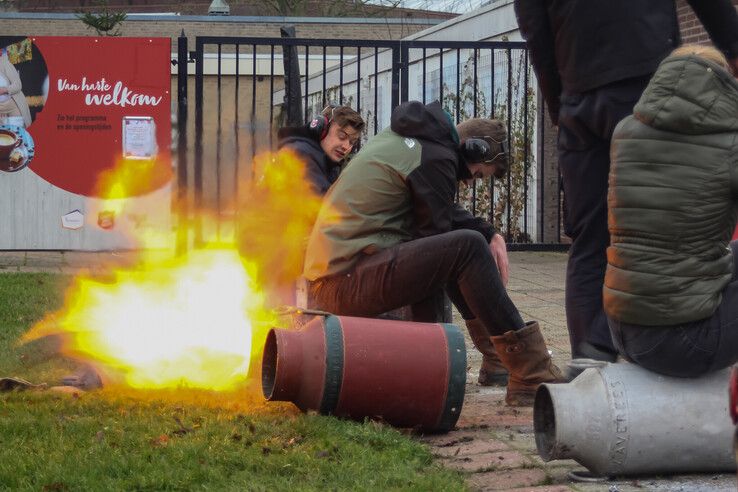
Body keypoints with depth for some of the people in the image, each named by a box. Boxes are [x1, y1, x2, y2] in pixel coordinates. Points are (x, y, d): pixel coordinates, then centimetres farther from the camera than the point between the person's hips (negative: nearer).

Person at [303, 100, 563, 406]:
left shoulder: (401, 139, 20)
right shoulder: (435, 157, -10)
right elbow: (435, 231, -5)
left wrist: (490, 233, 12)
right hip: (346, 283, -10)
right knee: (468, 246, -20)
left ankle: (496, 357, 15)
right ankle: (532, 376, -20)